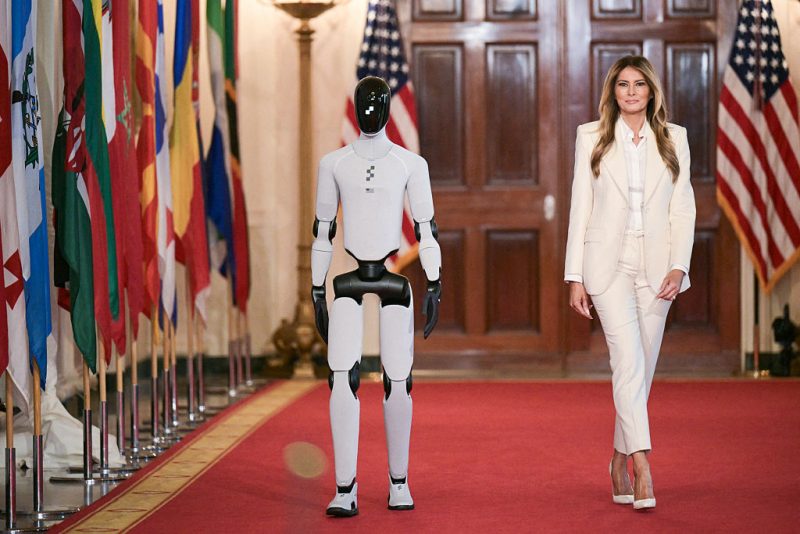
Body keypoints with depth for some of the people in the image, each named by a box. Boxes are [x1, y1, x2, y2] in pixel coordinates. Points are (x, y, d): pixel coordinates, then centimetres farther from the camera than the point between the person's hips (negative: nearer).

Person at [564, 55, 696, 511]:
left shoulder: (674, 139, 8)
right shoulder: (592, 137, 6)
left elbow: (683, 207, 6)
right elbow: (580, 208, 5)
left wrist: (679, 266, -6)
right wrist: (575, 276, 0)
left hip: (656, 264, 2)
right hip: (609, 263, -2)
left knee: (643, 368, 6)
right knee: (628, 359, -17)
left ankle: (621, 461, 22)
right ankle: (643, 469, -23)